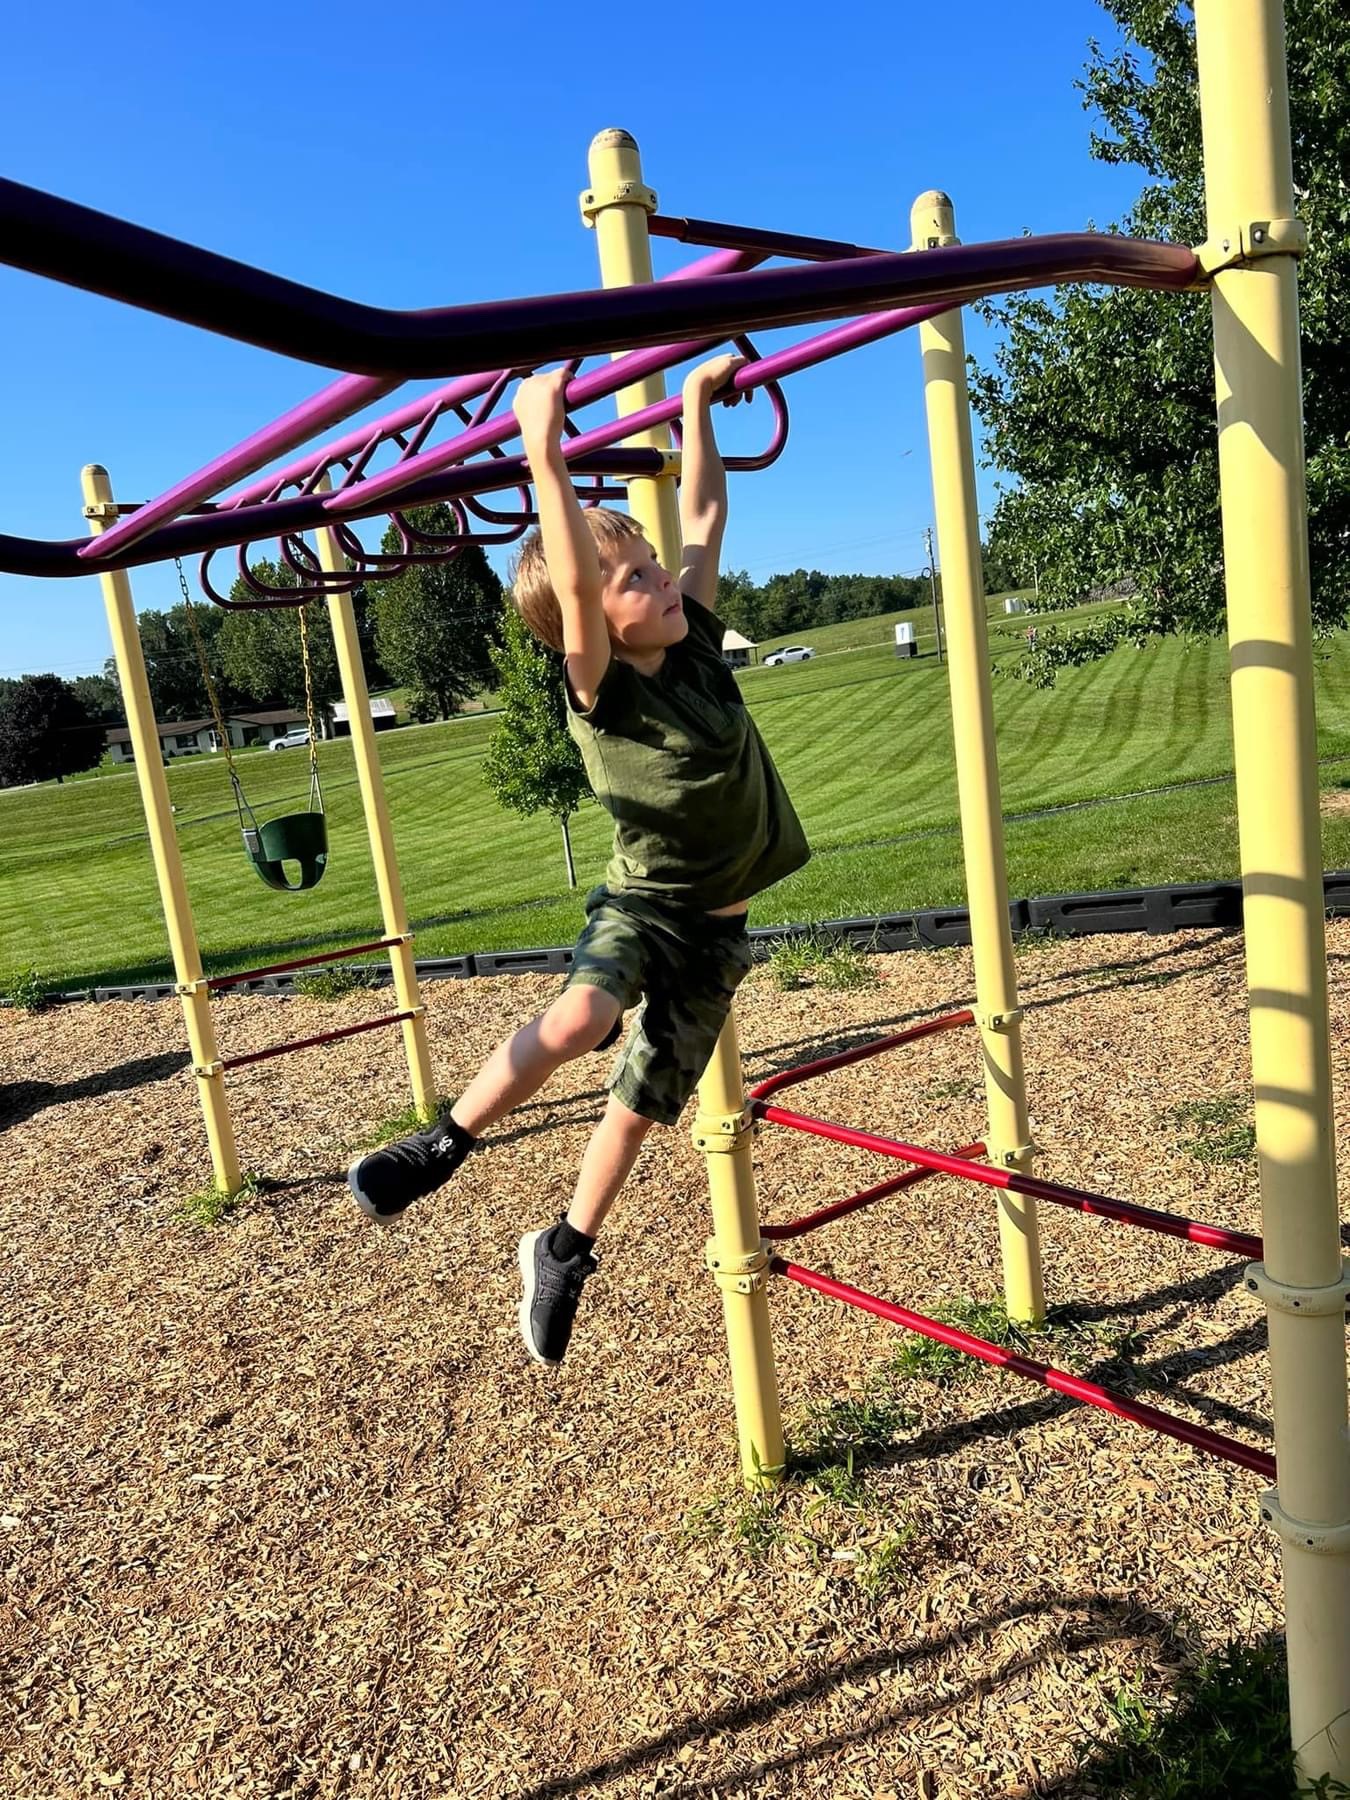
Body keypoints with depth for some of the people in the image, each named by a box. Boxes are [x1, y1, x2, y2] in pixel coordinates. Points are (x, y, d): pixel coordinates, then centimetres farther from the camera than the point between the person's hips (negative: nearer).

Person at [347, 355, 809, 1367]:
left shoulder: (697, 645, -2)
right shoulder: (603, 694, -18)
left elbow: (705, 516, 7)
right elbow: (572, 585, -37)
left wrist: (698, 405, 10)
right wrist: (545, 455, -42)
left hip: (718, 927, 5)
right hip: (643, 904, -5)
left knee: (643, 1102, 9)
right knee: (578, 1019, -35)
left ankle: (564, 1254, 29)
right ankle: (446, 1143, -12)